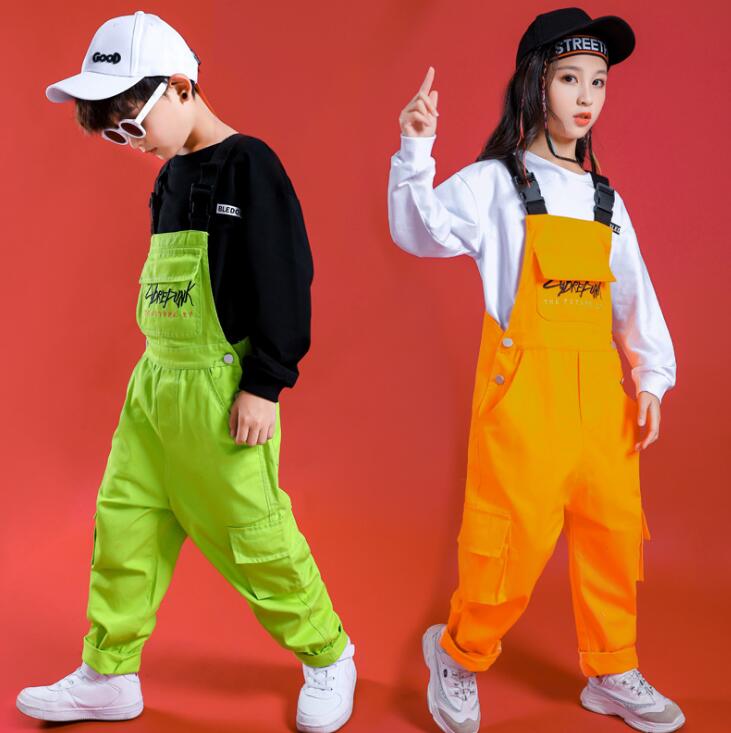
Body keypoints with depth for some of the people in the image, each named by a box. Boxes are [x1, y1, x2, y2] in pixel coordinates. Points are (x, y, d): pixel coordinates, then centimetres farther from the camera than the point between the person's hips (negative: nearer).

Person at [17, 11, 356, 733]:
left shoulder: (248, 165, -11)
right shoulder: (171, 176, 13)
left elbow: (285, 283, -16)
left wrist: (264, 385, -17)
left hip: (222, 389, -8)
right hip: (155, 380, 8)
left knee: (251, 535, 0)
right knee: (123, 527, 11)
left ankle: (328, 657, 23)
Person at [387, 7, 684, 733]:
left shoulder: (607, 200, 15)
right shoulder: (495, 183, -1)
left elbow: (634, 295, 16)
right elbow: (423, 231, -16)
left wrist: (651, 378, 11)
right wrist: (416, 154, -29)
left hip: (600, 385, 6)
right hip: (525, 380, -6)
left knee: (614, 531, 10)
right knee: (516, 535, -5)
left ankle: (612, 674, 30)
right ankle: (457, 655, 21)